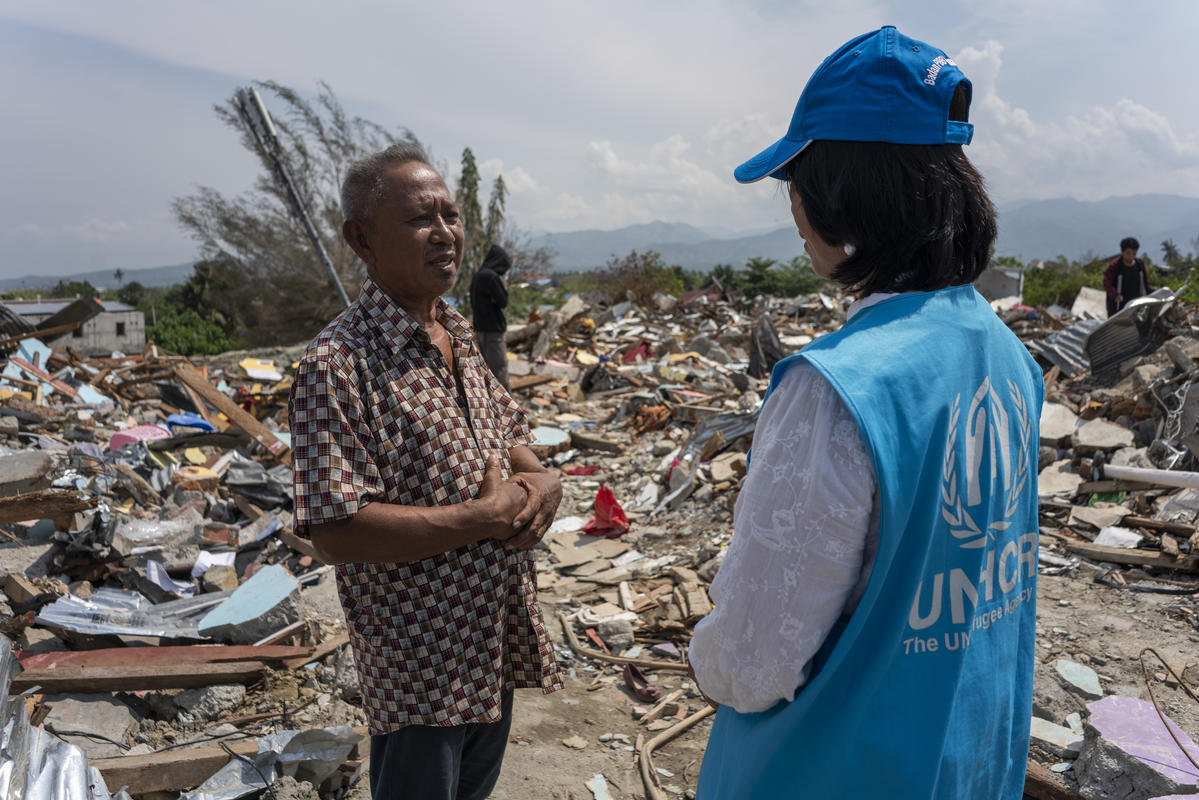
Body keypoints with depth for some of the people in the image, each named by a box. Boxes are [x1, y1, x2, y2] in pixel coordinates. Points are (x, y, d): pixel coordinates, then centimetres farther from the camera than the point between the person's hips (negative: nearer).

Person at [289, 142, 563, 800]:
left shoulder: (457, 337, 5)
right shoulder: (337, 364, -22)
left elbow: (510, 435, 17)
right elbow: (336, 533, -28)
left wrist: (540, 483, -7)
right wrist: (490, 515, -23)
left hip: (496, 644, 8)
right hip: (420, 666, -8)